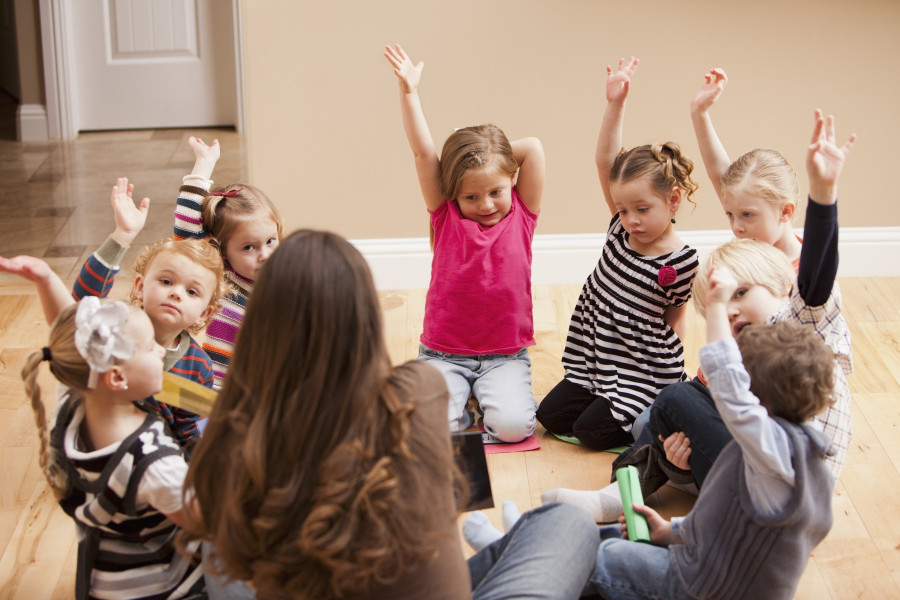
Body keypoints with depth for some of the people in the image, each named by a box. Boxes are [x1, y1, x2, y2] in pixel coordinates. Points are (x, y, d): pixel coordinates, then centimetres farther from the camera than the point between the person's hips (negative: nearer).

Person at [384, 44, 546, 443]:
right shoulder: (446, 216, -2)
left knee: (512, 425, -22)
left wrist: (492, 153, 2)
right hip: (445, 353, 0)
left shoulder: (521, 214, -1)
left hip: (505, 355, 0)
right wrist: (409, 90, -17)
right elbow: (423, 153, -11)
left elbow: (533, 148, -9)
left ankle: (503, 396, 12)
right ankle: (458, 397, 12)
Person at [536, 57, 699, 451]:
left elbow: (674, 316, -4)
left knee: (591, 431, -13)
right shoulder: (622, 229, -5)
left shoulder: (680, 263, -17)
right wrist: (615, 104, -22)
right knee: (551, 416, 5)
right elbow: (606, 161, -12)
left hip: (642, 373, -6)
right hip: (596, 359, 6)